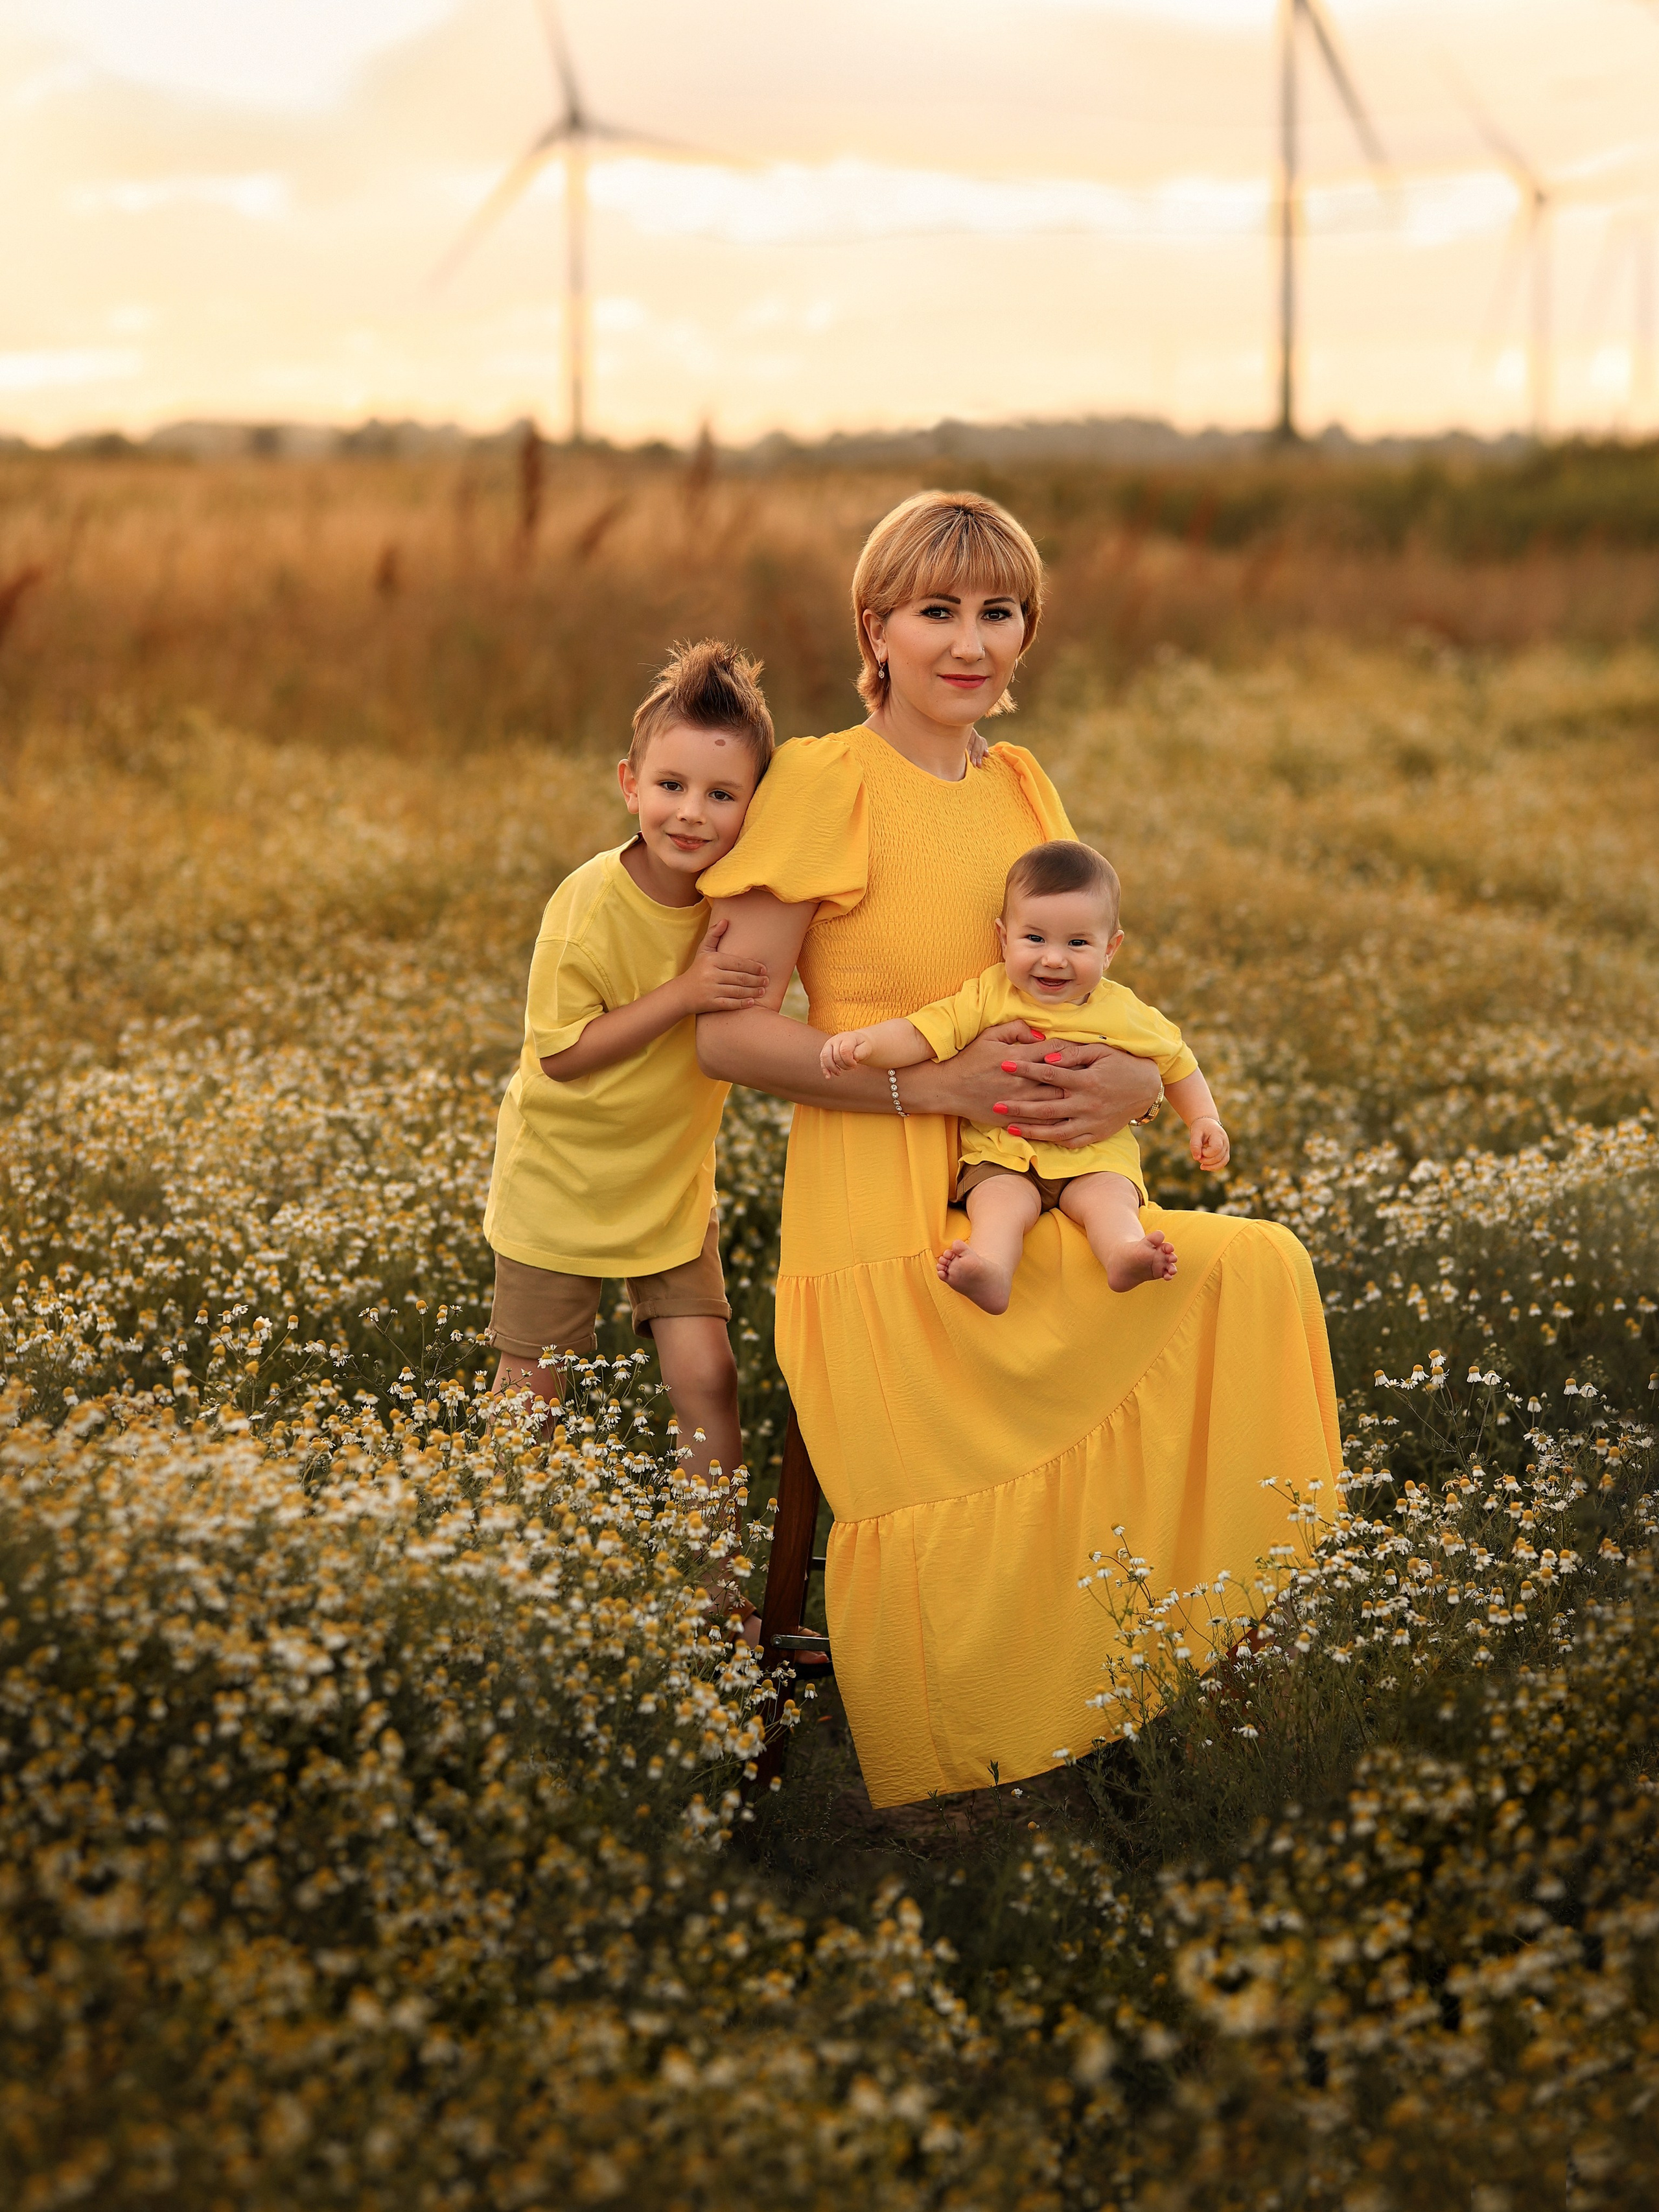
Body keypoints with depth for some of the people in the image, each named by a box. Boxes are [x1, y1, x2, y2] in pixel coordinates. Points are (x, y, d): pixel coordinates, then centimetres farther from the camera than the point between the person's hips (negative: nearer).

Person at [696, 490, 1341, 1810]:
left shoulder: (1023, 786, 14)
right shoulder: (822, 782, -6)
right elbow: (729, 1031, -11)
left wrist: (1133, 1081, -5)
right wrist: (934, 1081, -20)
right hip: (884, 1227, -6)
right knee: (937, 1542, -12)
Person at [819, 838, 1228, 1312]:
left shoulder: (1124, 1014, 4)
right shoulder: (986, 999, -2)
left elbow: (1175, 1062, 20)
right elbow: (921, 1035, -11)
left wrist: (1204, 1120, 10)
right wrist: (866, 1042, -29)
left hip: (1094, 1158, 2)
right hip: (1001, 1157, -2)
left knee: (1108, 1197, -29)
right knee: (1001, 1202, -32)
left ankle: (1123, 1254, -56)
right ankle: (991, 1270, -57)